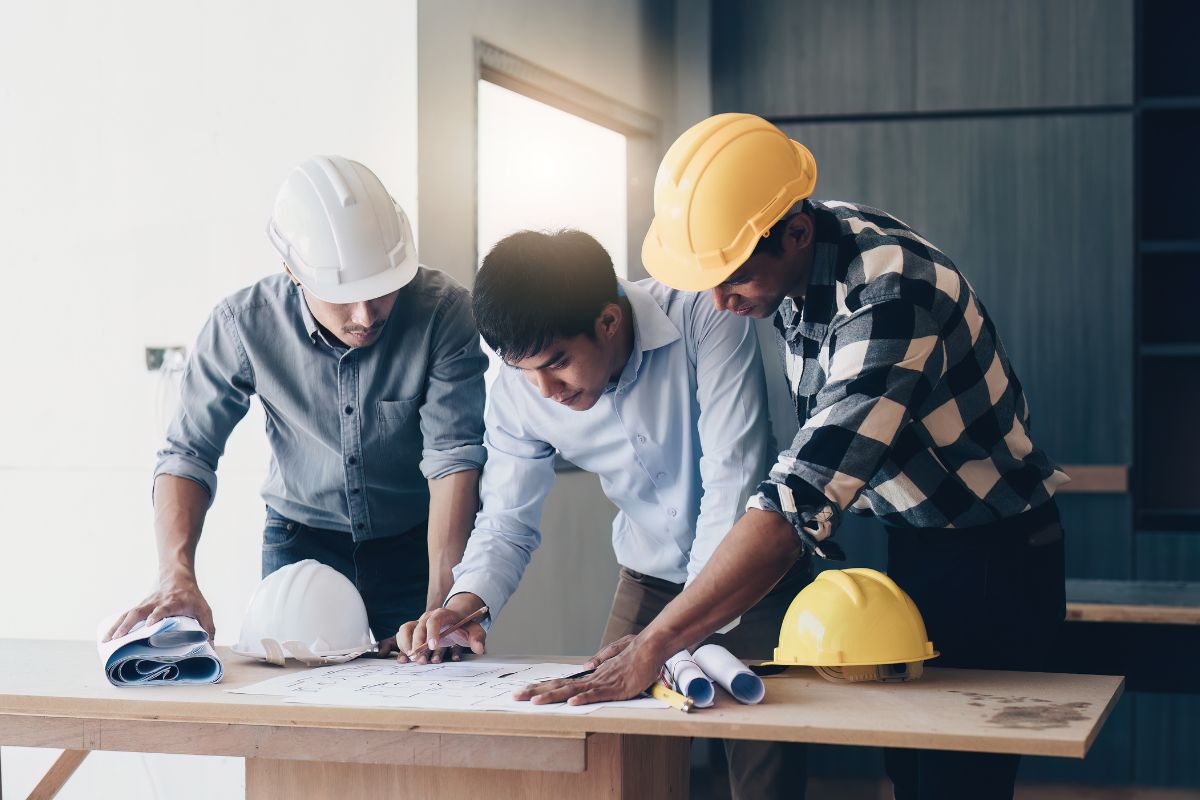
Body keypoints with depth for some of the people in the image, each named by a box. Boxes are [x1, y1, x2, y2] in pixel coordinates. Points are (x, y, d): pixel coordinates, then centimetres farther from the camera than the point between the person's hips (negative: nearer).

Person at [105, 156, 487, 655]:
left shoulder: (443, 310, -23)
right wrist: (177, 577, -31)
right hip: (301, 542, 1)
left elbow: (454, 454, -26)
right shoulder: (243, 324, -19)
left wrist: (442, 604, -35)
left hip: (418, 543, -1)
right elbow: (188, 453, -14)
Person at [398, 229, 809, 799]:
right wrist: (469, 599, -27)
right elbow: (506, 522, -5)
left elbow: (731, 485, -28)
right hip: (649, 576, 3)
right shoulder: (518, 389, -15)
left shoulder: (705, 319, -28)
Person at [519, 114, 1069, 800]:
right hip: (913, 541, 8)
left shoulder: (890, 294, -33)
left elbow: (802, 500, -40)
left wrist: (651, 649, -42)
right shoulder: (790, 259, -6)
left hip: (991, 559, -8)